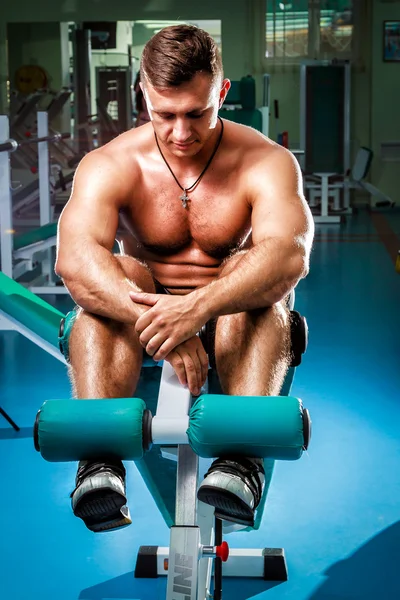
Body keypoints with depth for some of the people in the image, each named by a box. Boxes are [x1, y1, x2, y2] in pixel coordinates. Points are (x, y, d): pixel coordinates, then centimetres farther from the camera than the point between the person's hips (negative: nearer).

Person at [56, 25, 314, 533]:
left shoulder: (266, 162, -12)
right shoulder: (110, 165, -10)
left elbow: (291, 255, -33)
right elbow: (74, 257, -30)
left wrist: (198, 306, -50)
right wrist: (157, 322, -47)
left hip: (235, 327, -1)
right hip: (134, 328, 1)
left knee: (256, 275, -32)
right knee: (115, 276, -30)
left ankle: (244, 455, -46)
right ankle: (99, 457, -43)